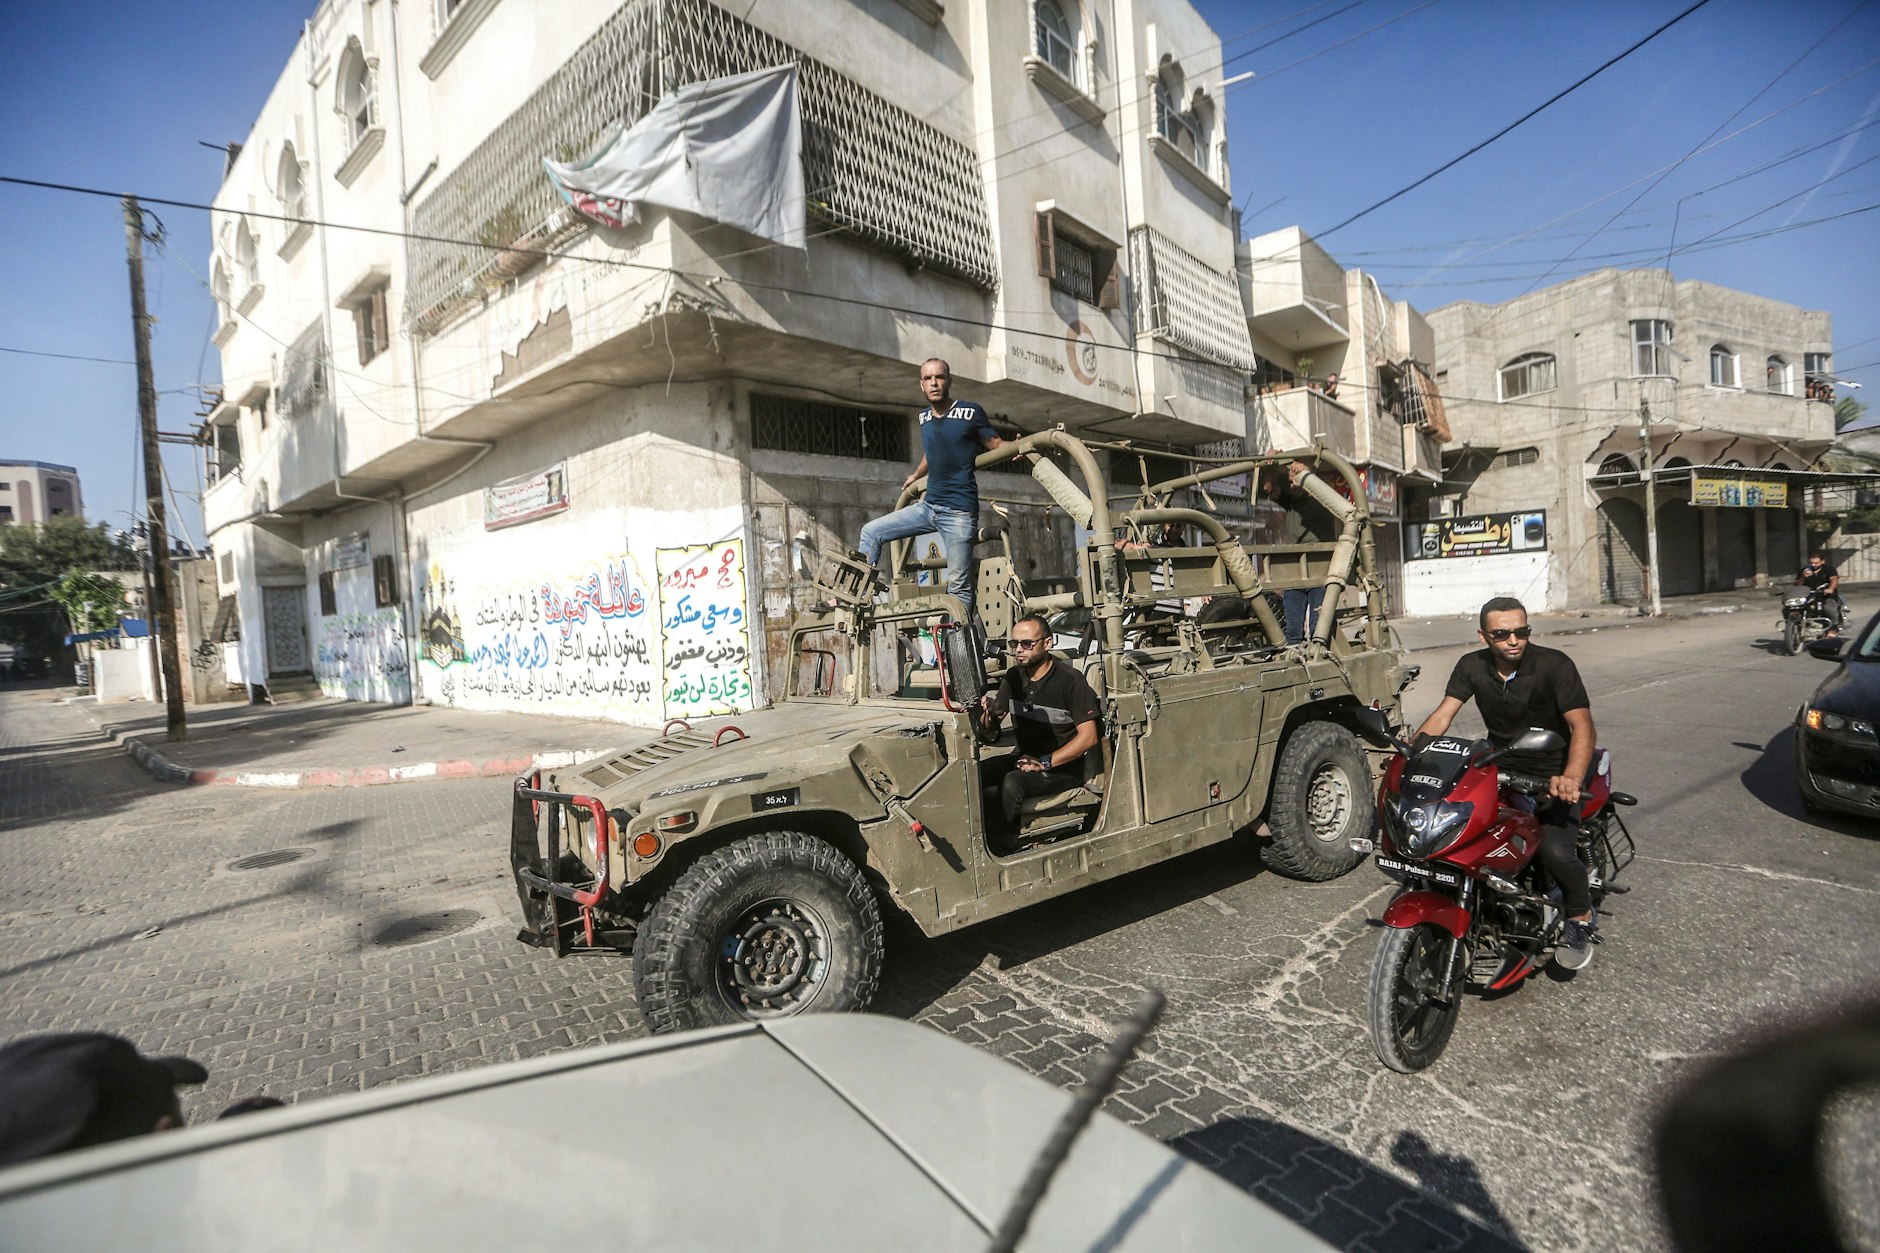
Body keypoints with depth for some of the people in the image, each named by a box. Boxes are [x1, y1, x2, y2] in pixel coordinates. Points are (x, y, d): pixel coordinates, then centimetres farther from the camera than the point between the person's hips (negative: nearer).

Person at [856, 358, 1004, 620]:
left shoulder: (970, 412, -6)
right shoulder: (924, 417, 11)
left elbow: (996, 445, 0)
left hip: (959, 511, -6)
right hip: (928, 506, 6)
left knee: (958, 585, -7)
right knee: (871, 532, 4)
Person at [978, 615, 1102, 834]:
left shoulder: (1070, 681, -14)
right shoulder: (1014, 677, 5)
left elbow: (1088, 737, -17)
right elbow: (991, 731, 6)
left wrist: (1044, 762, -22)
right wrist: (985, 716, -19)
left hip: (1065, 765, -6)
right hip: (1025, 757, 6)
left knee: (1012, 783, -32)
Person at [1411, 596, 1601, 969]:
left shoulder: (1554, 665, -14)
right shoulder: (1472, 666, -1)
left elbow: (1581, 725, -22)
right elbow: (1443, 715, -7)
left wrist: (1571, 778, -40)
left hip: (1551, 775, -4)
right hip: (1498, 770, 4)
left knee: (1554, 850, -24)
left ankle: (1582, 918, 8)